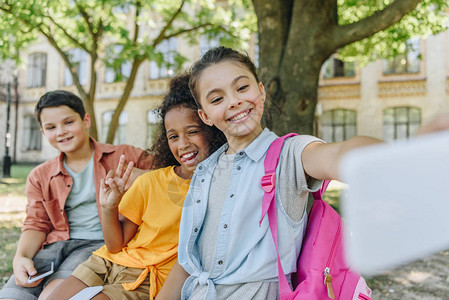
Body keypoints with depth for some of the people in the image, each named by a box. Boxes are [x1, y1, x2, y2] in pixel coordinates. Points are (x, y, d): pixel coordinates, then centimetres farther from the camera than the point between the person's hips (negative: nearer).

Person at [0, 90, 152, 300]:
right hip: (57, 243, 4)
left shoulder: (122, 157, 6)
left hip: (100, 243, -4)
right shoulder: (40, 177, 19)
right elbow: (36, 224, 13)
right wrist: (21, 257, -7)